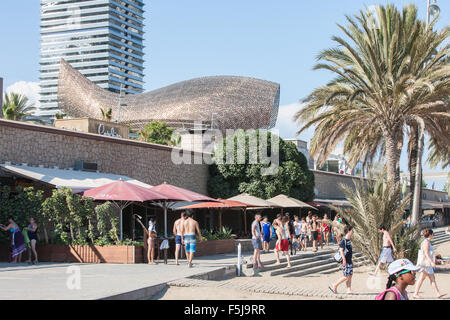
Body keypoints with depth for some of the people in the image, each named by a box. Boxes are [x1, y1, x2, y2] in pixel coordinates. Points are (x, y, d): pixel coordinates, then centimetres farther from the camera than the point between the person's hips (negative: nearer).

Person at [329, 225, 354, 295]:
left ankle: (349, 290, 9)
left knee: (350, 276, 7)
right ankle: (334, 286, 4)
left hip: (349, 261, 9)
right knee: (346, 276, -6)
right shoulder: (344, 240, -15)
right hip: (346, 262, -9)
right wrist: (344, 259, -23)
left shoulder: (349, 240, 13)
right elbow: (341, 250, -20)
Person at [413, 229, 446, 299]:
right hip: (425, 263, -10)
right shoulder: (426, 242, -13)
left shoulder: (428, 242, 17)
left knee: (432, 279, 8)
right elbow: (426, 253, -21)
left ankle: (438, 294, 8)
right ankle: (415, 294, -5)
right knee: (421, 278, -8)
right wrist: (432, 262, -26)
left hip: (427, 264, 10)